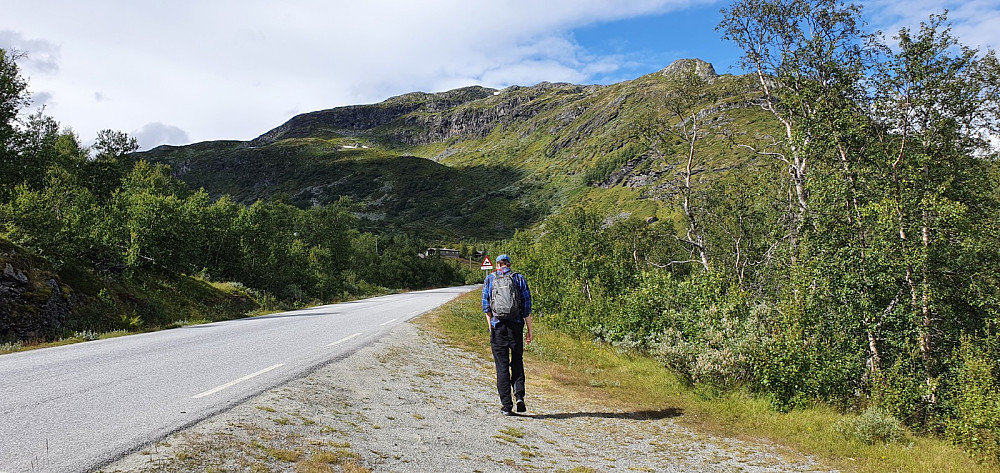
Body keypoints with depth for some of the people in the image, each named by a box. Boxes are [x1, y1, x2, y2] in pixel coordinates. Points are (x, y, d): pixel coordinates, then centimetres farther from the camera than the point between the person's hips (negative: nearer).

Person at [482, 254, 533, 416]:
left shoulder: (490, 279, 7)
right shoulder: (519, 278, 6)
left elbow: (486, 304, 3)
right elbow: (527, 306, 2)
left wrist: (490, 325, 9)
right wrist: (530, 329, 4)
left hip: (497, 326, 0)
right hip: (516, 326, 0)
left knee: (502, 366, 4)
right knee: (517, 363, 15)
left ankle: (506, 405, 3)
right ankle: (519, 396, -1)